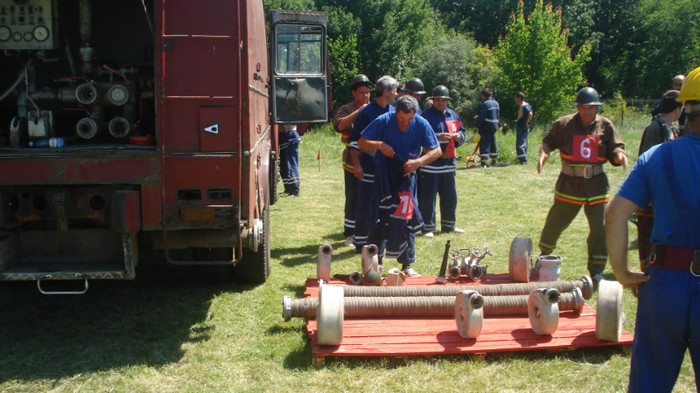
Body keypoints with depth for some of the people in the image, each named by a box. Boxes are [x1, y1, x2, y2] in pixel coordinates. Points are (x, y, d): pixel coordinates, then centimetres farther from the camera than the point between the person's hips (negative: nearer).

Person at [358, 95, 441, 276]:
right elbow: (361, 142, -8)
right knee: (380, 218, -1)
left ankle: (407, 264, 9)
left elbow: (437, 150, -4)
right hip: (383, 175, -1)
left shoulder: (421, 124, -8)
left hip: (406, 175, 1)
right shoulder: (383, 121, -12)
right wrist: (379, 145, -26)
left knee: (407, 218, -2)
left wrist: (419, 161, -21)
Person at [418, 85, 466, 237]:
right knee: (428, 196, -3)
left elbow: (462, 132, 20)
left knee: (450, 196, 14)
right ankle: (428, 227, 6)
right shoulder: (425, 116, -7)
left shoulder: (452, 115, 15)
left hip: (449, 162, 7)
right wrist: (438, 137, -25)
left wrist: (459, 136, -3)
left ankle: (449, 225, 27)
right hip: (430, 164, -6)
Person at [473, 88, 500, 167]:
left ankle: (483, 163, -14)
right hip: (494, 126, 8)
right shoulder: (496, 103, 12)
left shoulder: (485, 104, -15)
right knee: (493, 143, 17)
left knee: (484, 143, -8)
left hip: (486, 127, -8)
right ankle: (493, 161, 25)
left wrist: (476, 125, -9)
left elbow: (481, 117, -19)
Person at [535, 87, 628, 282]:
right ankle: (544, 257, 37)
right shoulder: (564, 124, -2)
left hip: (597, 185, 1)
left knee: (601, 229, -3)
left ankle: (596, 271, 13)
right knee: (554, 224, 10)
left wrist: (619, 156, -20)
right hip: (569, 185, 0)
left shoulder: (605, 126, 1)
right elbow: (548, 141, 8)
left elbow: (615, 149, 3)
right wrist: (543, 154, -12)